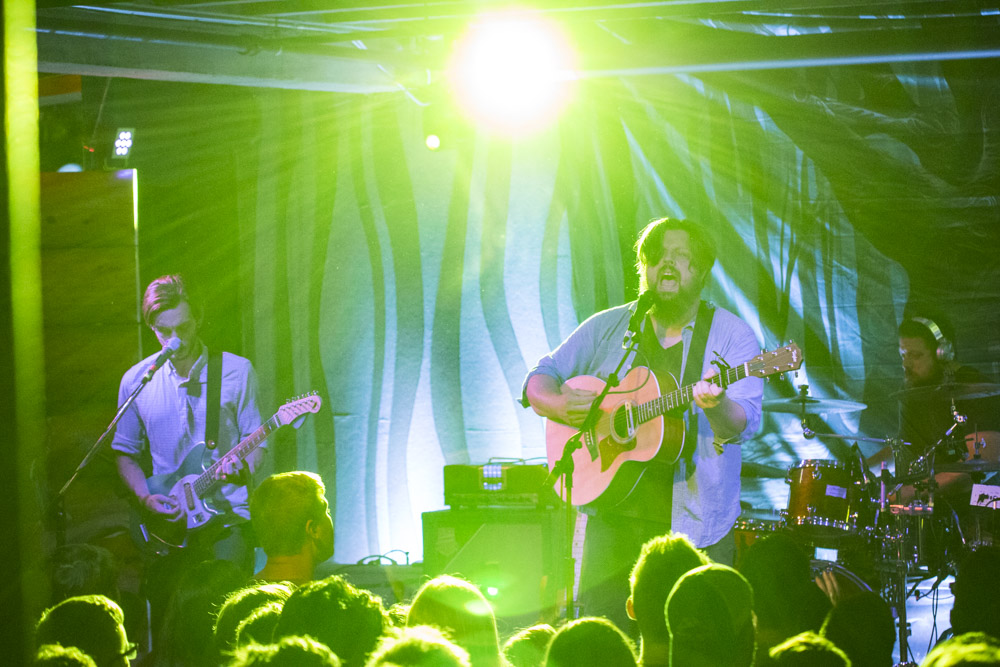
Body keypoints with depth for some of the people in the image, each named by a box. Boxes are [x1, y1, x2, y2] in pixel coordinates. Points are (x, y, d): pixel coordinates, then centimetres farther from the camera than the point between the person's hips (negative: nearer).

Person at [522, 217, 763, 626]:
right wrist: (557, 404, -10)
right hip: (613, 518, 3)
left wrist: (718, 406, -35)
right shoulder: (607, 328, 10)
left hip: (696, 524, -2)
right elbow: (539, 379, 13)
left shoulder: (732, 335, -1)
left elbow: (744, 422, -12)